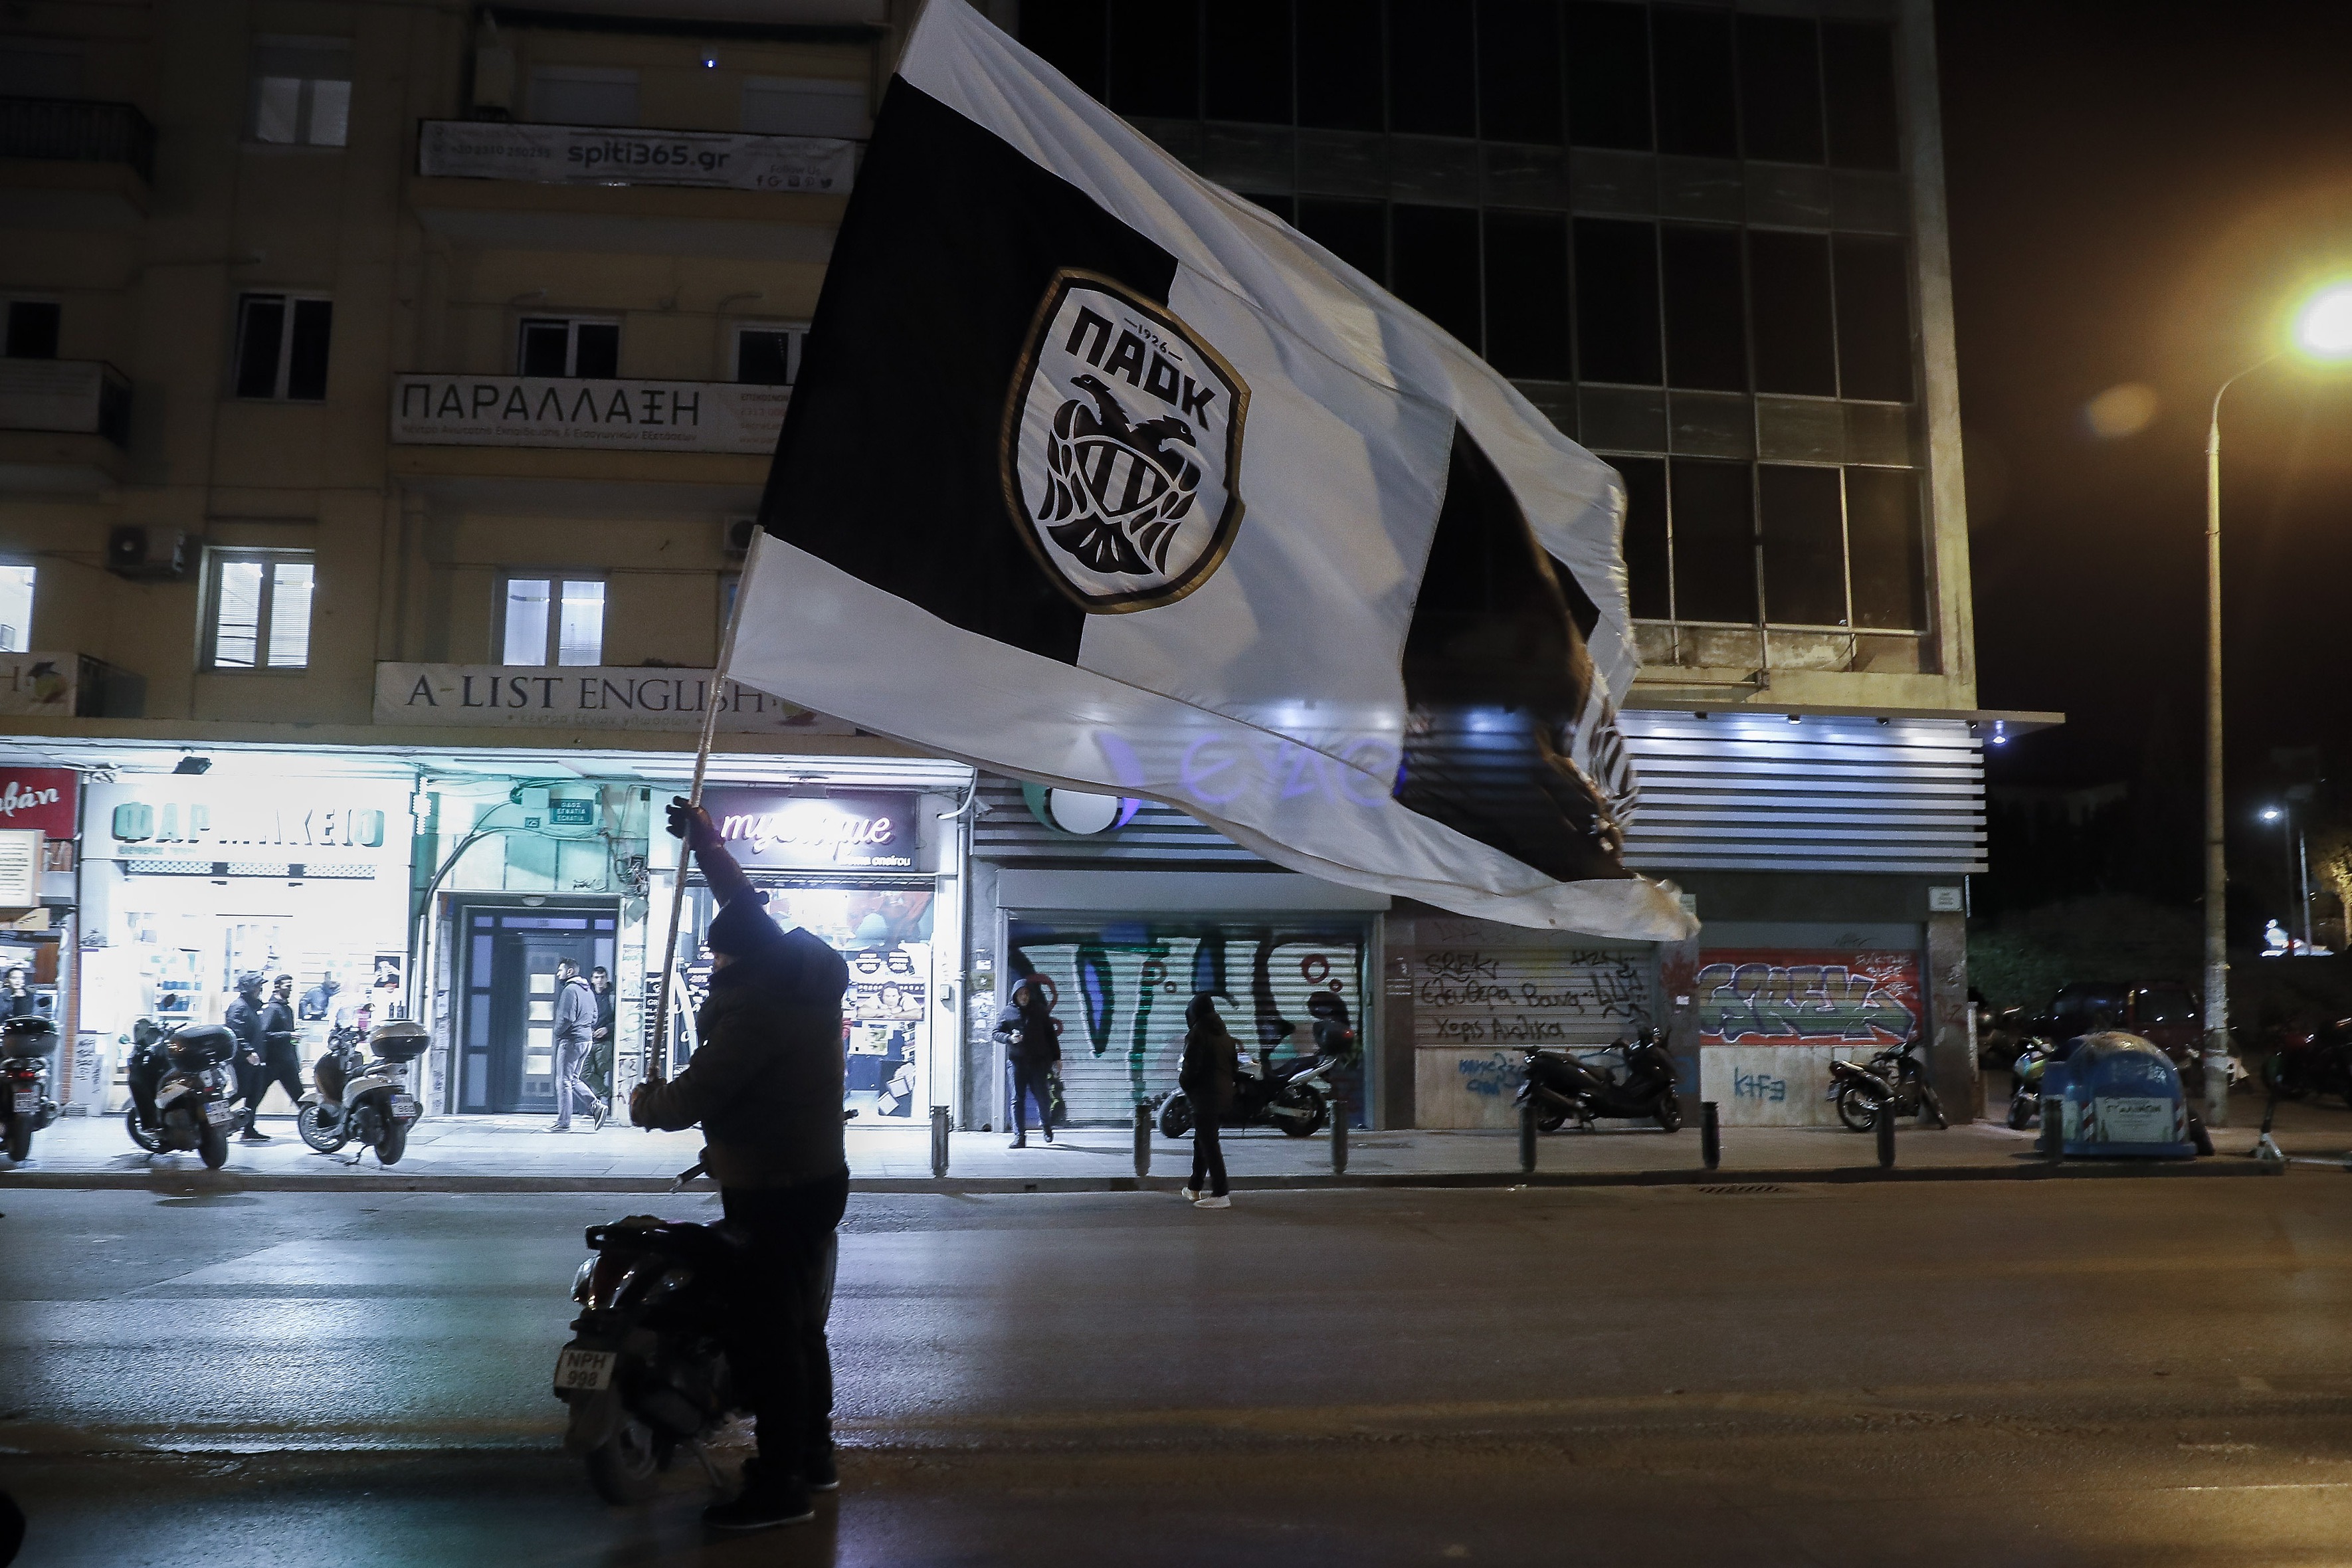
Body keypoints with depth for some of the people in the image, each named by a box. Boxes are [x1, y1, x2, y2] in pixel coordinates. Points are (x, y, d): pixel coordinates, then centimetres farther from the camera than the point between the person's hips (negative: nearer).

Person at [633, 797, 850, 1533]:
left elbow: (698, 1093, -21)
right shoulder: (811, 976, 5)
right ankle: (813, 1453, 32)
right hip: (821, 1176, 10)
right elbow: (749, 907, 19)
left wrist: (648, 1103, 0)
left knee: (767, 1334, -3)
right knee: (801, 1325, 20)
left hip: (771, 1195, -10)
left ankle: (780, 1485, 3)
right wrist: (706, 842, 25)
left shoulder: (757, 1007, -22)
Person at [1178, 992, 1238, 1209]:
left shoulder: (1198, 1033, -11)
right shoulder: (1224, 1033, 12)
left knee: (1208, 1144, -6)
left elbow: (1191, 1067, -15)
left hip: (1205, 1095, -8)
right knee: (1202, 1141, 19)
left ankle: (1220, 1195, -10)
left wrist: (1183, 1080, 3)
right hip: (1224, 1094, 8)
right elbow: (1234, 1065, 15)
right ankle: (1195, 1188, 29)